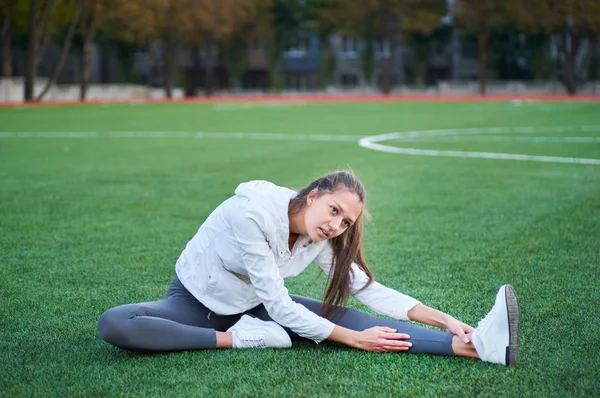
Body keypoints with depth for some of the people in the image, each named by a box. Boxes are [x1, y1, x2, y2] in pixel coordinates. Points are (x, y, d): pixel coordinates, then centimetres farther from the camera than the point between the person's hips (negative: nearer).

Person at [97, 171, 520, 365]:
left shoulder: (322, 238, -11)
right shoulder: (251, 212, -32)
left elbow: (368, 288, -12)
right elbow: (280, 308, -29)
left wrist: (444, 320, -22)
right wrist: (352, 339, -29)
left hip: (250, 307, 4)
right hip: (195, 301, -4)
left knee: (342, 316, -20)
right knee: (113, 324, -36)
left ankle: (475, 344, -34)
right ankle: (238, 340, -31)